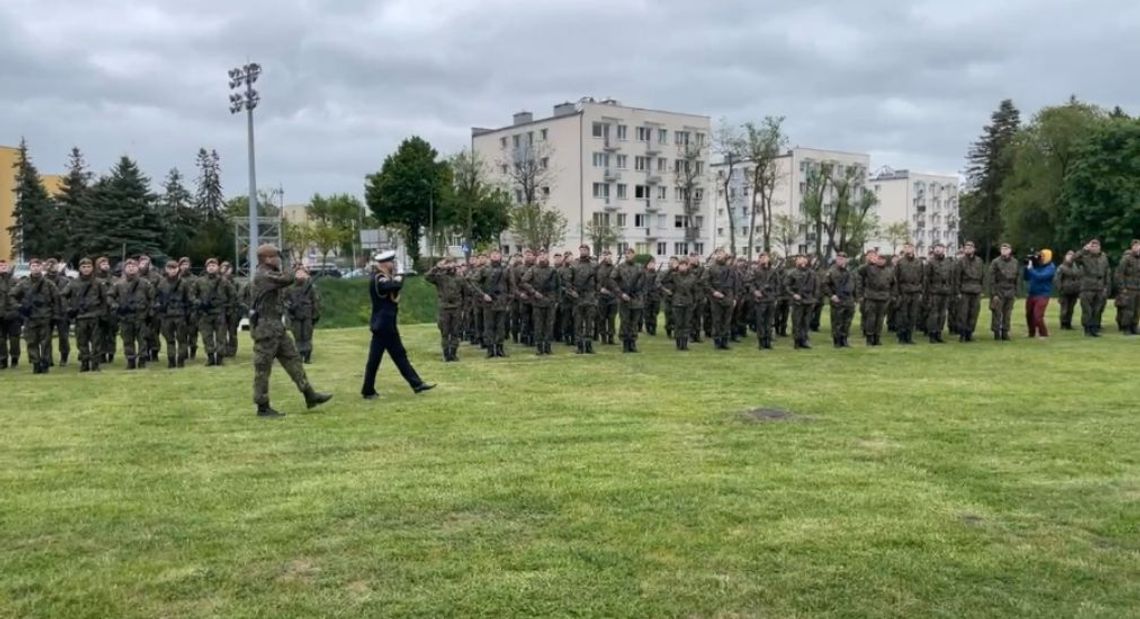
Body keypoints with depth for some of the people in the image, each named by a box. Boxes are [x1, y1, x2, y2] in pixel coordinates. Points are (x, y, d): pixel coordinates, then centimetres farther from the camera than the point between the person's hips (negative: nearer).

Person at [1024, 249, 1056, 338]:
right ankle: (1032, 333, 27)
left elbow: (1040, 277, -25)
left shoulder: (1051, 268, -10)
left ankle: (1044, 335, 0)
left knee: (1038, 316, -14)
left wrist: (1030, 268, -20)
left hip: (1043, 295, -6)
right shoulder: (1036, 265, 7)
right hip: (1031, 294, 6)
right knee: (1029, 315, 9)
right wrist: (1027, 267, -2)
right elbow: (1027, 278, 10)